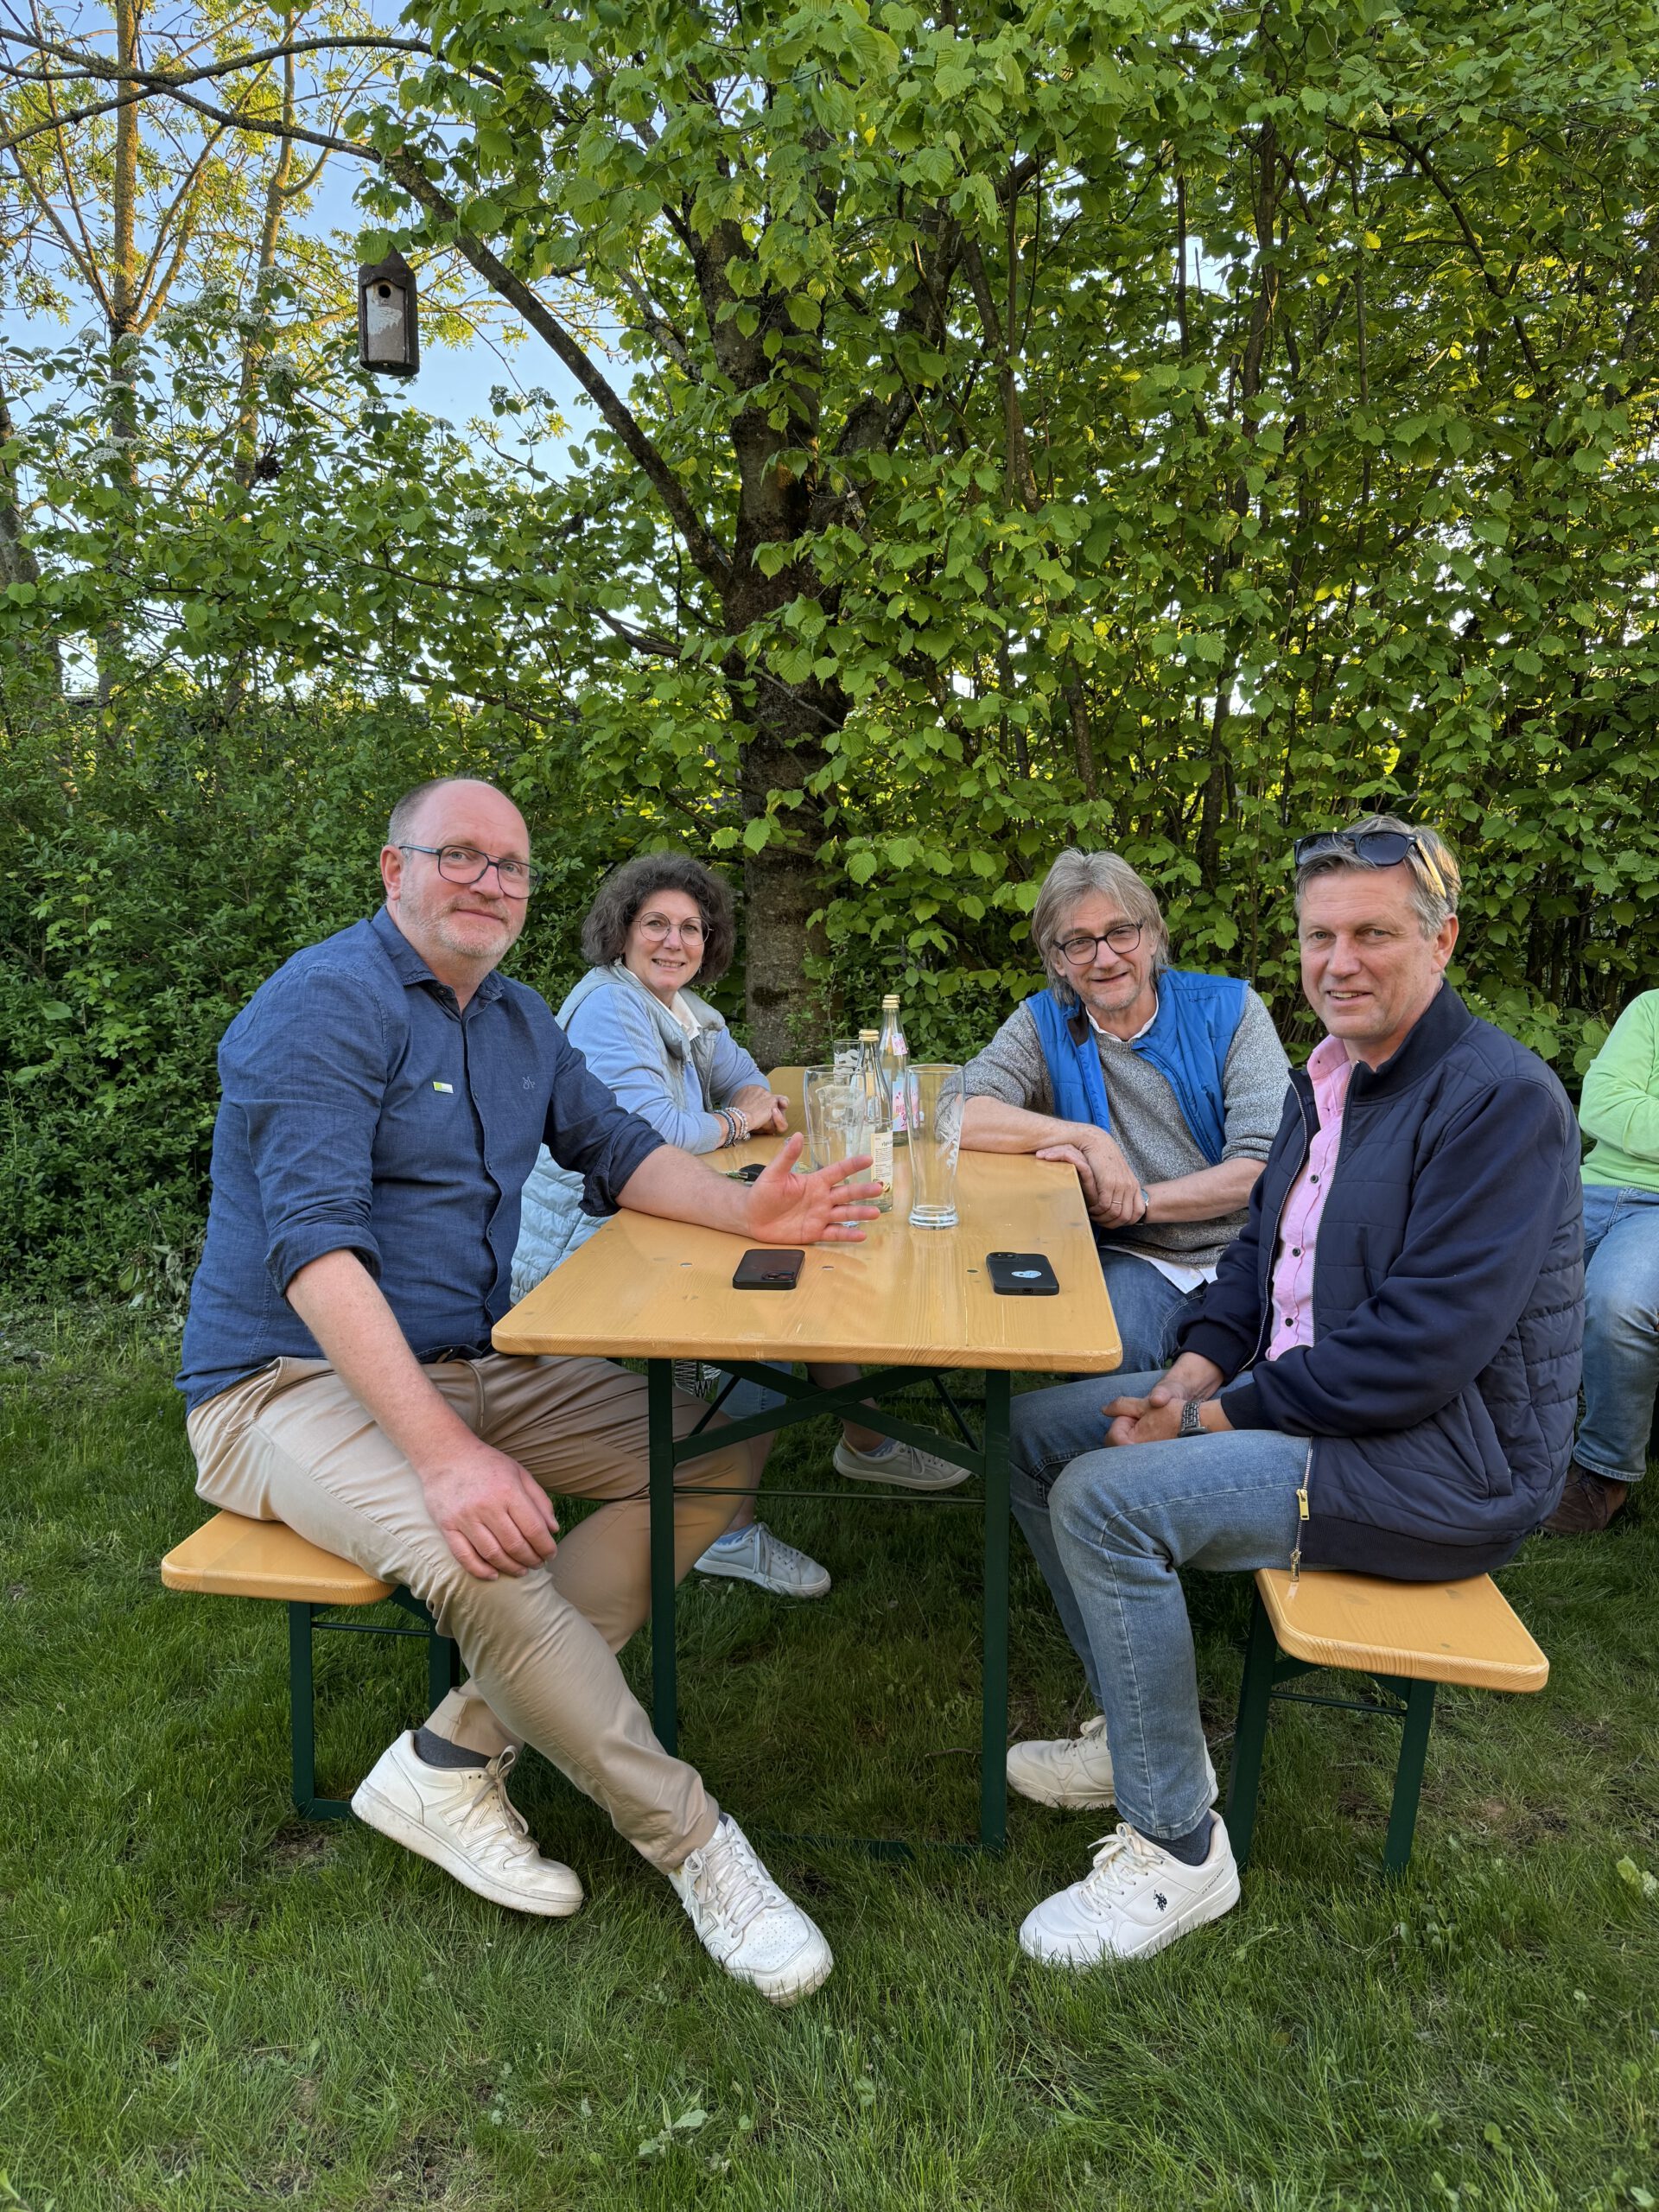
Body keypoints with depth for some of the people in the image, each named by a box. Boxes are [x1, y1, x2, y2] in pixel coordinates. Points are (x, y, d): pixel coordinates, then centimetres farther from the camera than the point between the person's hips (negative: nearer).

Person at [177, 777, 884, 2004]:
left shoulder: (517, 1018, 12)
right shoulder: (327, 1004, -15)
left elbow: (617, 1146, 13)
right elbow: (316, 1245, -26)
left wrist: (746, 1210, -8)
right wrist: (444, 1451, -34)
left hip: (475, 1366, 8)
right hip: (292, 1382, -8)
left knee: (719, 1444, -5)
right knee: (481, 1558, -35)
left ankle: (457, 1753, -9)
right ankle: (691, 1838, -11)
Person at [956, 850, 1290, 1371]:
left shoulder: (1230, 1009, 1)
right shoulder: (1044, 1025, 3)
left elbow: (1268, 1163, -6)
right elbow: (956, 1114, -12)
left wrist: (1136, 1201, -13)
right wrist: (1087, 1138, -18)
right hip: (1133, 1257, 0)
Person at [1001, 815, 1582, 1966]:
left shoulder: (1501, 1097, -20)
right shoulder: (1332, 1075, 9)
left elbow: (1423, 1348, -25)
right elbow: (1263, 1244, 16)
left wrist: (1223, 1414, -19)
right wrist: (1197, 1369, -3)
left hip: (1447, 1458, -9)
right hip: (1306, 1397, 10)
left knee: (1107, 1501, -24)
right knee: (1040, 1427, 6)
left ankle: (1177, 1849, -6)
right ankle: (1145, 1727, 18)